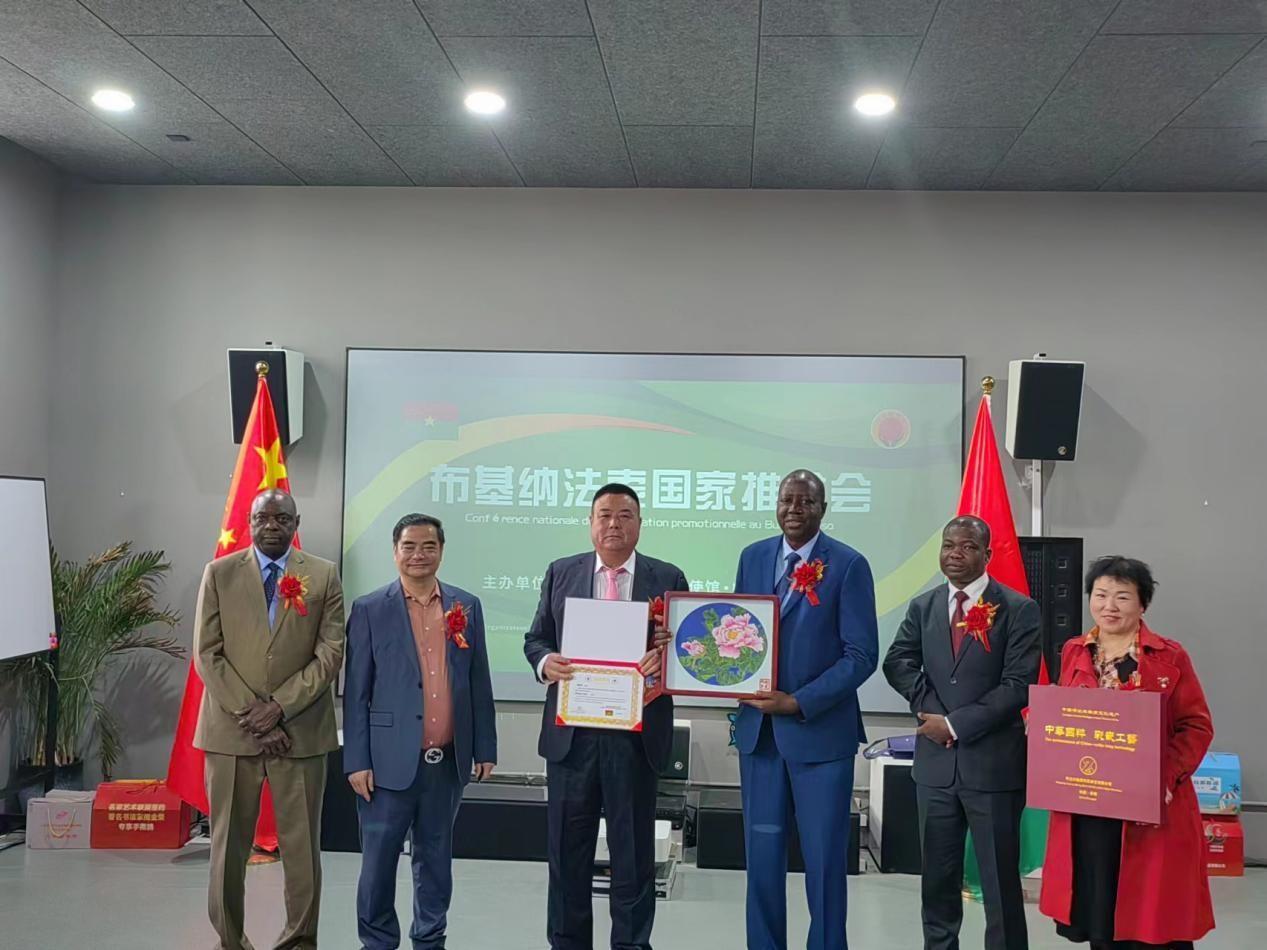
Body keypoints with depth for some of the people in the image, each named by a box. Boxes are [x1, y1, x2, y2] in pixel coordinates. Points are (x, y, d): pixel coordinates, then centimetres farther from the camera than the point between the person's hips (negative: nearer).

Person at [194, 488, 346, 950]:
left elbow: (330, 653, -2)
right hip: (231, 728, 1)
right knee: (229, 842, 7)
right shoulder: (220, 573, 4)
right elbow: (207, 654, 0)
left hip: (301, 730, 0)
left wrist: (279, 707, -12)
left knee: (301, 843, 4)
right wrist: (252, 715, -9)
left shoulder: (324, 576, 3)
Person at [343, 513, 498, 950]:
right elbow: (356, 692, -3)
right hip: (391, 761, -3)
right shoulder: (370, 610, -2)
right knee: (379, 860, 4)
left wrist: (485, 749, 6)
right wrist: (357, 761, -7)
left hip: (448, 762, 3)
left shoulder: (467, 606, 7)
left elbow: (479, 684, 9)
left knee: (435, 859, 13)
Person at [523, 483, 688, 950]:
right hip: (571, 733, 1)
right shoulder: (561, 574, 8)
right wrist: (545, 662, -12)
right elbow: (535, 638, 10)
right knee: (567, 851, 10)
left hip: (636, 734, -1)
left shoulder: (668, 578, 4)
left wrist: (666, 654, -18)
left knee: (634, 853, 7)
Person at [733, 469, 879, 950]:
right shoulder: (753, 557, 8)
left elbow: (861, 655, -10)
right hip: (758, 728, 4)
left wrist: (798, 703, -15)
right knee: (762, 854, 10)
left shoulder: (849, 565, -7)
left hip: (821, 732, -4)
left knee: (824, 858, 4)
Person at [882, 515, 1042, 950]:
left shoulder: (1019, 610, -6)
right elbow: (897, 662, 6)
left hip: (993, 763, -4)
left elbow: (1018, 685, -12)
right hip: (935, 763, 5)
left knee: (1000, 879, 4)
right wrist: (929, 708, -10)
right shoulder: (923, 606, 10)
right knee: (937, 878, 13)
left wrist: (956, 723, -14)